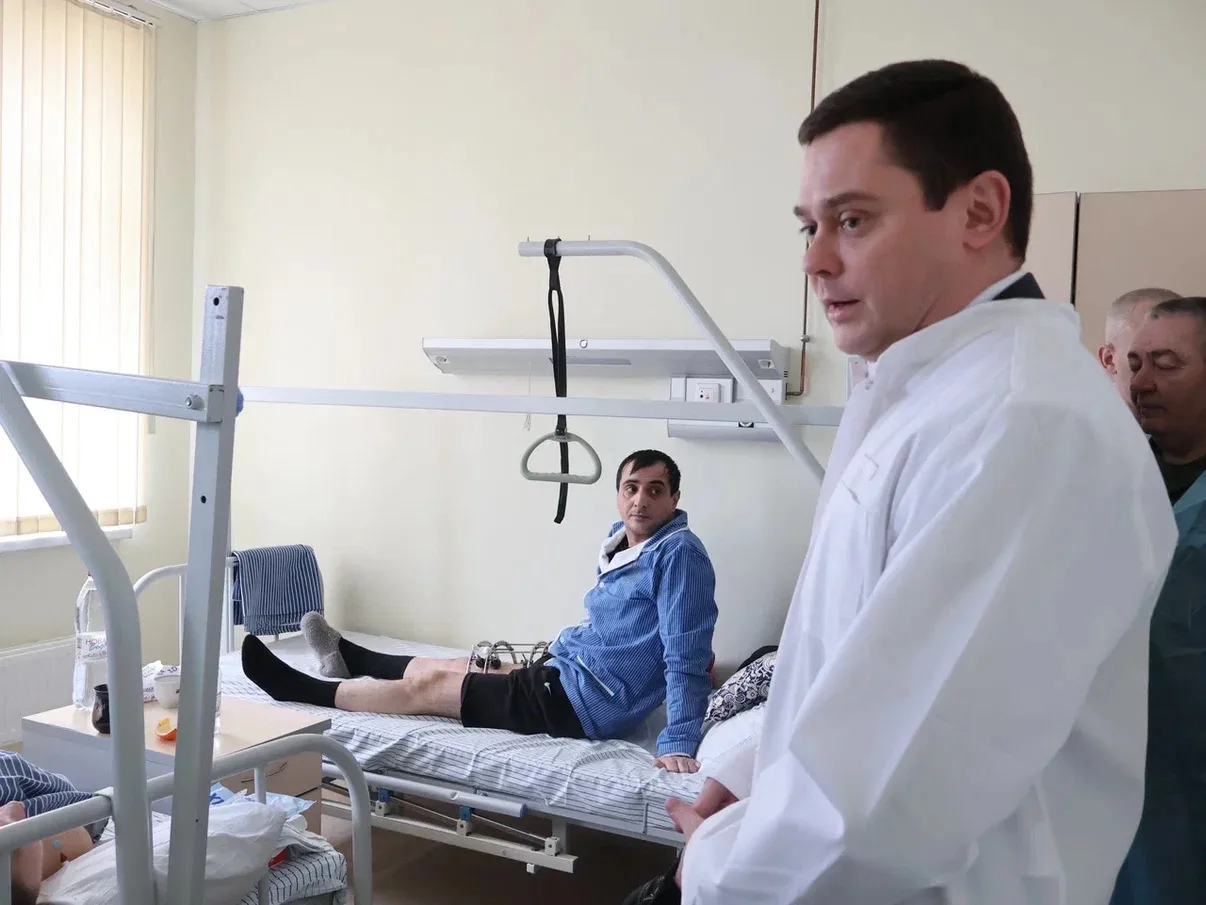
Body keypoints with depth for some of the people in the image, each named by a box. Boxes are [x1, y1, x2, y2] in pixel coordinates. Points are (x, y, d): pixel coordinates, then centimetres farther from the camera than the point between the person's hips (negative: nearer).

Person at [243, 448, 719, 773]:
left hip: (586, 702, -8)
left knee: (430, 685, 1)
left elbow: (687, 657, -24)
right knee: (440, 667, 22)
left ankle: (303, 690, 17)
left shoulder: (680, 553, -19)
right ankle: (349, 658, 48)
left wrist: (679, 744, -28)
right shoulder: (619, 541, 9)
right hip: (566, 668, 8)